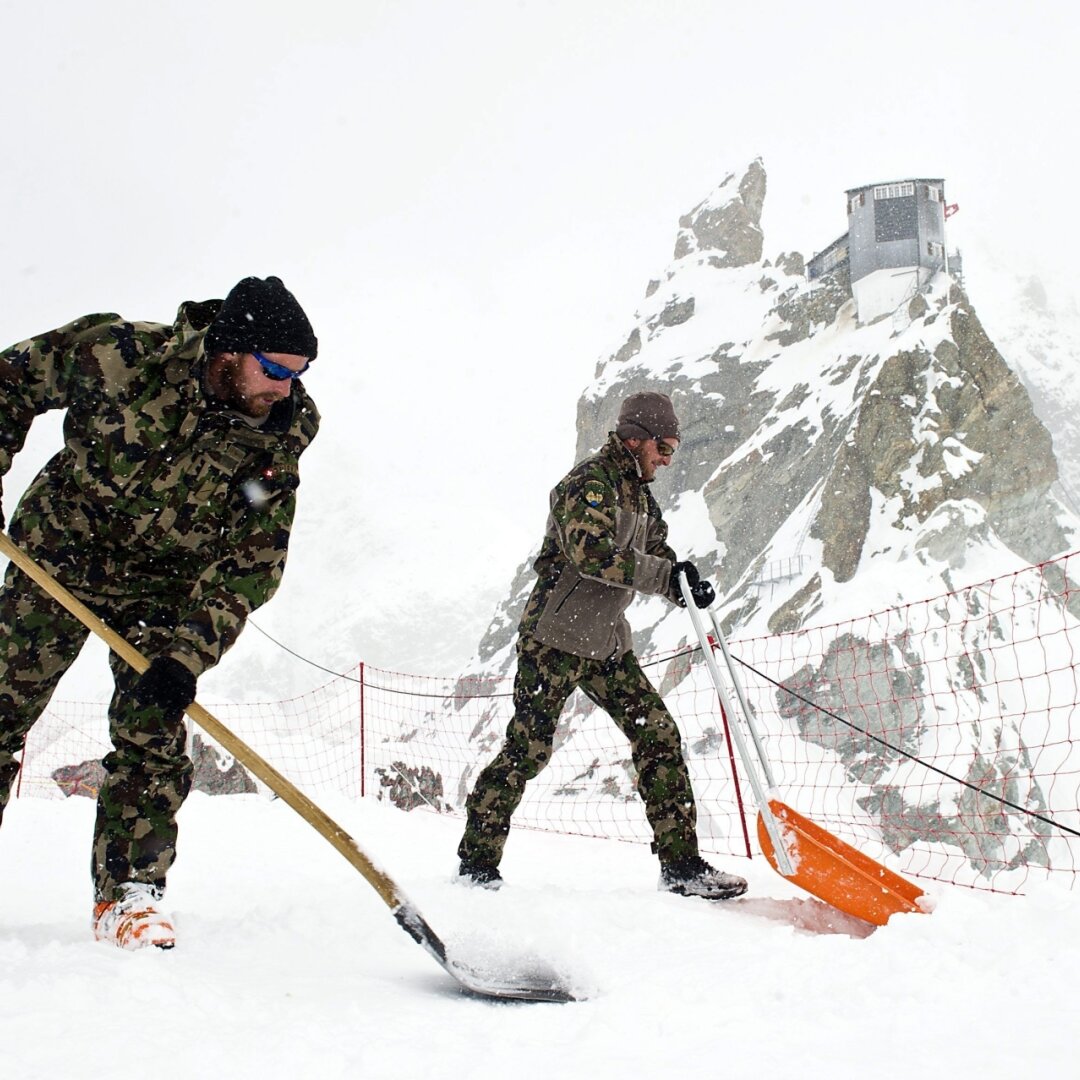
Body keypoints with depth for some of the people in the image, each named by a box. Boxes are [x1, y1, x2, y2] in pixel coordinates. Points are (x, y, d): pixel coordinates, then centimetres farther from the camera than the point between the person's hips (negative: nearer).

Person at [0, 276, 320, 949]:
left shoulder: (277, 437, -17)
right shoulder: (118, 353, -24)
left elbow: (251, 563, -17)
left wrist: (189, 653, -27)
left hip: (167, 585, 1)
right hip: (58, 554, -1)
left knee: (152, 737, -7)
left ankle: (130, 893, 4)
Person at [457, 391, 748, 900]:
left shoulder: (638, 493, 16)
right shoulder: (591, 480, -12)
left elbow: (657, 554, 18)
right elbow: (589, 551, -28)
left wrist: (687, 585, -5)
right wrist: (664, 575, -27)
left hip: (607, 643, 9)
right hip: (556, 636, -9)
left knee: (659, 736, 1)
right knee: (528, 748, -7)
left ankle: (681, 864, 5)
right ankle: (476, 860, 5)